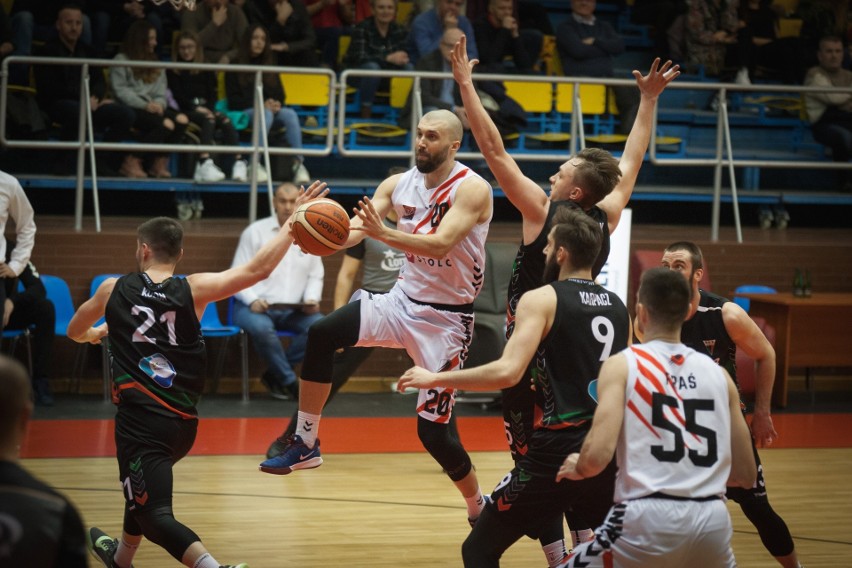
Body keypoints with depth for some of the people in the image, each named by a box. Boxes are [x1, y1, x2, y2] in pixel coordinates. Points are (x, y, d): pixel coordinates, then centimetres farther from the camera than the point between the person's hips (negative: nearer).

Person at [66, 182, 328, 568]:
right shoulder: (192, 290, -2)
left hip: (140, 419, -4)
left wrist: (94, 334, 46)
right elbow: (257, 270, -11)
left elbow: (75, 333, 22)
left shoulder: (114, 290, 2)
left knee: (154, 515, -8)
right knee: (142, 487, 31)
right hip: (183, 421, 4)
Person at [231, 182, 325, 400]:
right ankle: (290, 381, -18)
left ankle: (275, 373, -11)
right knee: (261, 328, -38)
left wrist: (312, 299, -6)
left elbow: (316, 276, 16)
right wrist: (252, 300, -19)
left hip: (294, 310, 4)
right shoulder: (255, 232, 1)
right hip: (256, 307, -3)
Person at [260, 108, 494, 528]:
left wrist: (383, 233, -47)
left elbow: (441, 244, -32)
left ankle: (479, 506, 21)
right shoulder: (399, 185, 0)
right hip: (404, 300, 5)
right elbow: (354, 227, -10)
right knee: (320, 335, -19)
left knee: (432, 431, -5)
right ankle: (305, 443, -8)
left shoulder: (472, 189, -17)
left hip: (446, 318, -5)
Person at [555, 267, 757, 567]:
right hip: (712, 521, 4)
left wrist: (577, 468, 12)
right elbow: (745, 475, 16)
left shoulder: (623, 365, 3)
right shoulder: (718, 373, 14)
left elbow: (598, 454, -11)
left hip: (649, 520, -4)